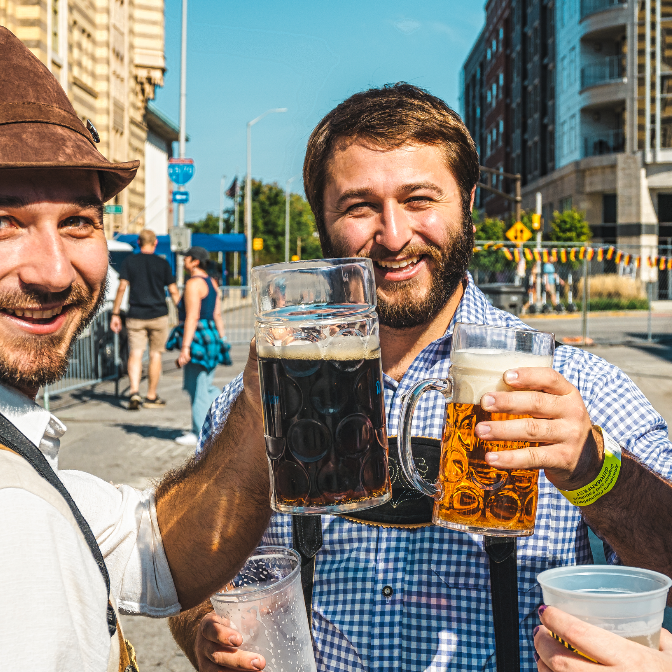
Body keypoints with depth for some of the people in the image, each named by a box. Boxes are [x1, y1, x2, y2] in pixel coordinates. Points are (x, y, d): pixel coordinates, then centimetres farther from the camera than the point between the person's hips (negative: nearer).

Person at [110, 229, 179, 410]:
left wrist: (115, 314, 0)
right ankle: (151, 397, 15)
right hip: (158, 315, 0)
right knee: (155, 355, 8)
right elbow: (173, 292, 1)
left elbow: (122, 288, -4)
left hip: (136, 316, 0)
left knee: (135, 354, 0)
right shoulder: (163, 264, 1)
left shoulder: (129, 261, 2)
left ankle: (134, 392, -20)